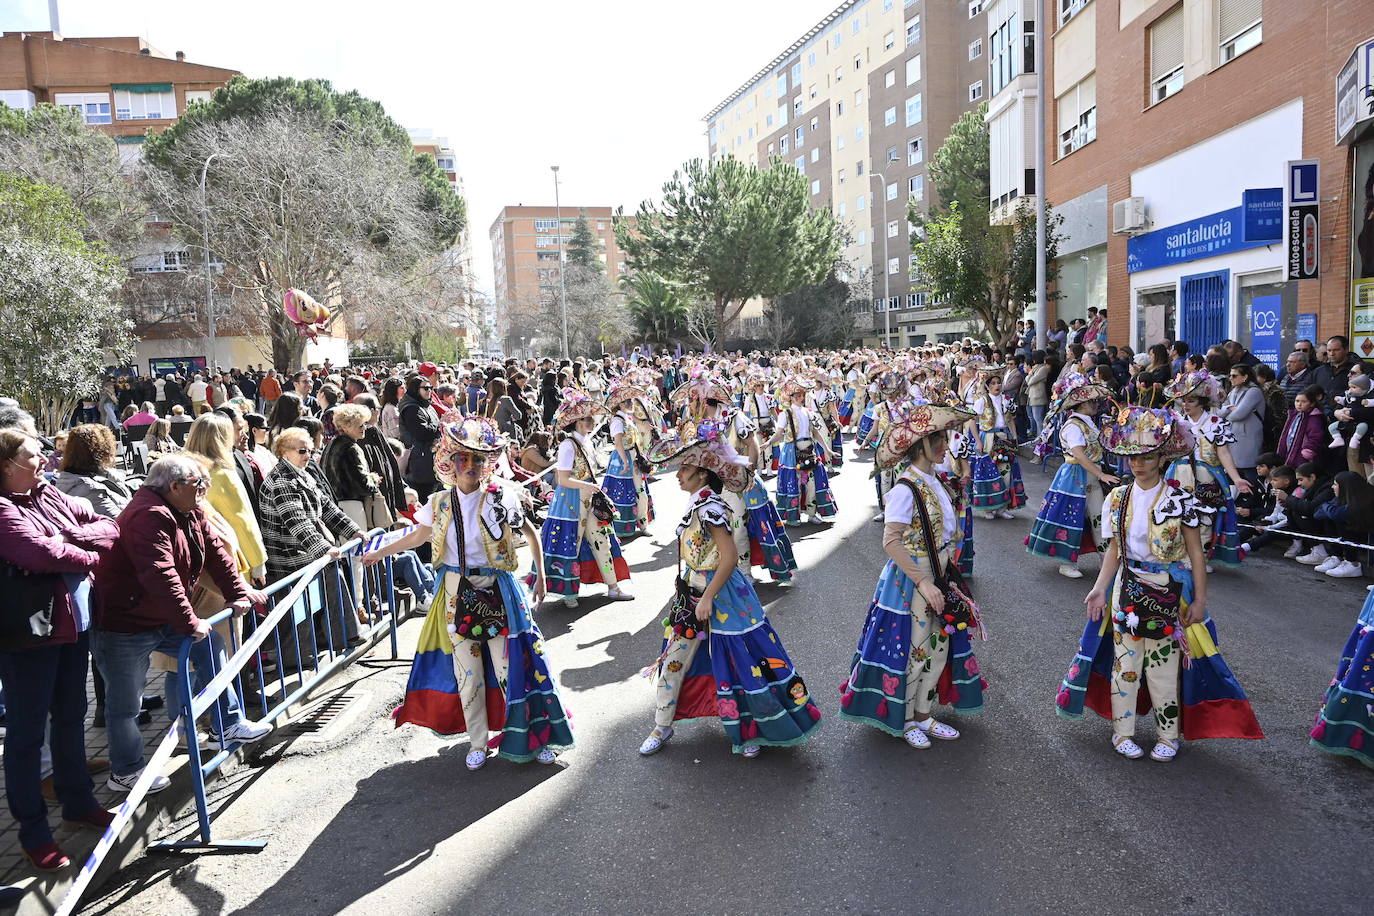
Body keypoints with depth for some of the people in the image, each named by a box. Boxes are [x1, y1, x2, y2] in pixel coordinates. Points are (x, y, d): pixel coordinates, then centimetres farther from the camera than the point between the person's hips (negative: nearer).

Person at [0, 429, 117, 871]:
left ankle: (78, 802, 37)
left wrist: (71, 538, -15)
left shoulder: (50, 495, 6)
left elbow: (109, 527, 3)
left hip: (73, 622, 8)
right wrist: (89, 554, -11)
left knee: (70, 717, 20)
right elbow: (43, 554, -28)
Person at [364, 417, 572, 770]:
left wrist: (540, 578, 1)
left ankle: (537, 736, 16)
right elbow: (418, 536, 17)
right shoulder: (441, 503, 1)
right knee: (467, 671, 10)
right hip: (457, 594, 3)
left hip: (497, 592, -3)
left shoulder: (501, 497, -8)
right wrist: (379, 553, 20)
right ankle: (478, 743, 26)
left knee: (512, 665, -2)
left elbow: (530, 533, 2)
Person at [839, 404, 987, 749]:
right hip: (910, 581, -8)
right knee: (911, 651, 4)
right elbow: (891, 542, -25)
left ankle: (923, 716, 31)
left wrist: (948, 576, 11)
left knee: (938, 648, 15)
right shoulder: (905, 490, -20)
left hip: (939, 581, 8)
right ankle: (902, 720, 24)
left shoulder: (939, 483, 5)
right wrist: (923, 583, -26)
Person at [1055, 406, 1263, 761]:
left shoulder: (1179, 500, -9)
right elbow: (1115, 549, 6)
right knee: (1124, 661, 9)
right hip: (1127, 589, 3)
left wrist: (1199, 599, -7)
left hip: (1168, 594, -3)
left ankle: (1167, 735, 23)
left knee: (1164, 665, 4)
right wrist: (1100, 588, -2)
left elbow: (1195, 552, -6)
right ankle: (1122, 732, 23)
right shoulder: (1119, 498, 2)